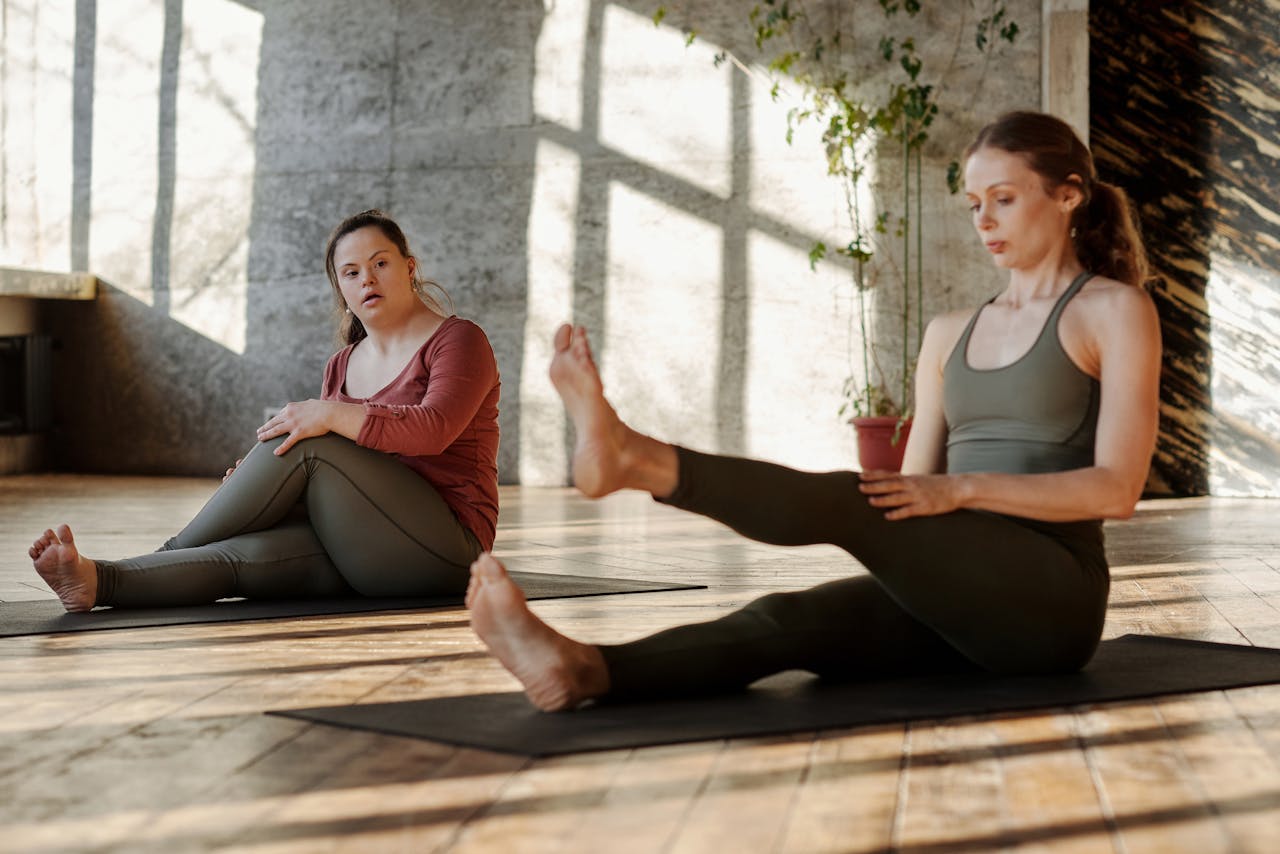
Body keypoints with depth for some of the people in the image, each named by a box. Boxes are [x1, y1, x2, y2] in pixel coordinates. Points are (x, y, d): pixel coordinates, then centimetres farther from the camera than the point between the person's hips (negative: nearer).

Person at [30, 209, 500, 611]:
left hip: (443, 548, -5)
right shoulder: (341, 365, 18)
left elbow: (434, 429, -20)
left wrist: (330, 415, -24)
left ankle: (171, 554, -14)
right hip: (362, 555, 6)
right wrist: (260, 482, -8)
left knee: (304, 445, -22)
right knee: (242, 553, -25)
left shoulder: (457, 340, -1)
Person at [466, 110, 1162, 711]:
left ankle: (637, 459, -48)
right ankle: (584, 671, -46)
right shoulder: (949, 335, 19)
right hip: (956, 605, 5)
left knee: (847, 500, -29)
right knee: (789, 620, -25)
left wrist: (963, 490, -20)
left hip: (1051, 602, -4)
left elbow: (1116, 488, -10)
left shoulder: (1115, 310, 2)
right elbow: (915, 490, 16)